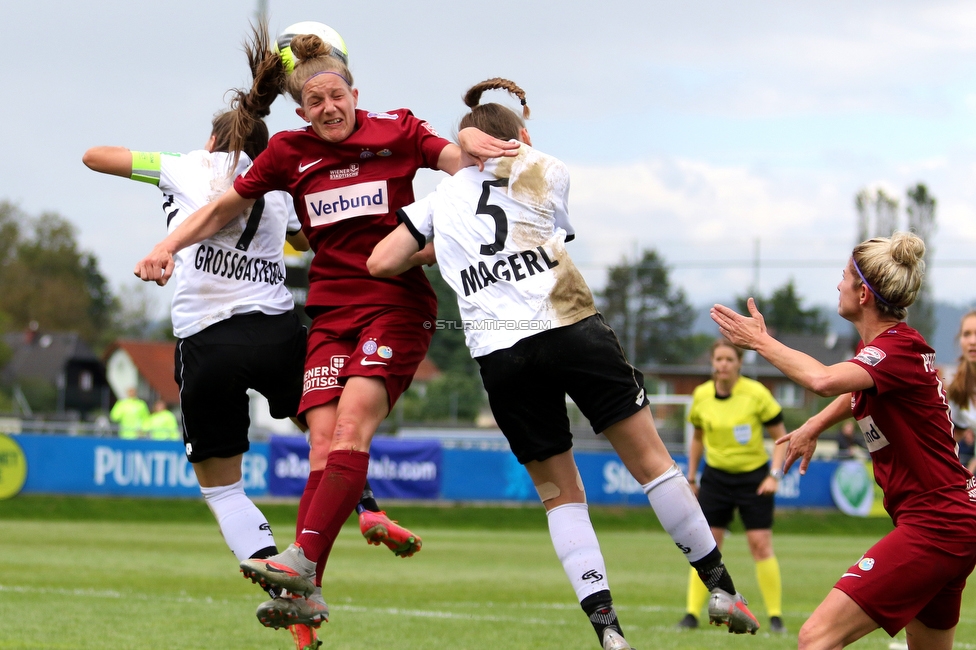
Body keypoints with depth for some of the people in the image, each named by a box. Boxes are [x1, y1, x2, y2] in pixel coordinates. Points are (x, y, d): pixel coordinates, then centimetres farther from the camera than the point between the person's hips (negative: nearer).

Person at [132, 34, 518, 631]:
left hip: (398, 303, -3)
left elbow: (456, 159, -12)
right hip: (331, 310, 3)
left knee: (352, 419, -23)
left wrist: (470, 147, -36)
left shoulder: (396, 132, 2)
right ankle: (307, 588, -18)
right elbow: (224, 208, 18)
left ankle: (304, 558, -34)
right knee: (323, 438, -12)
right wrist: (167, 248, 4)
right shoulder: (290, 152, 10)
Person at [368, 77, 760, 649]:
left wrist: (428, 254, 30)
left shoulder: (441, 200, 19)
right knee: (650, 459, 6)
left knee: (560, 493, 9)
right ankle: (721, 586, 8)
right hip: (571, 328, -2)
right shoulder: (549, 172, 16)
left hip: (499, 355, 2)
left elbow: (382, 263, 12)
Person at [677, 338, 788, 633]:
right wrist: (691, 477, 13)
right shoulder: (701, 396, -2)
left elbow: (782, 437, -6)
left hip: (753, 477, -3)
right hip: (715, 477, 3)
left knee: (761, 545, -7)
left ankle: (775, 617, 1)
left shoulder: (756, 394, -13)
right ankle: (692, 614, 2)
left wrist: (775, 475, -15)